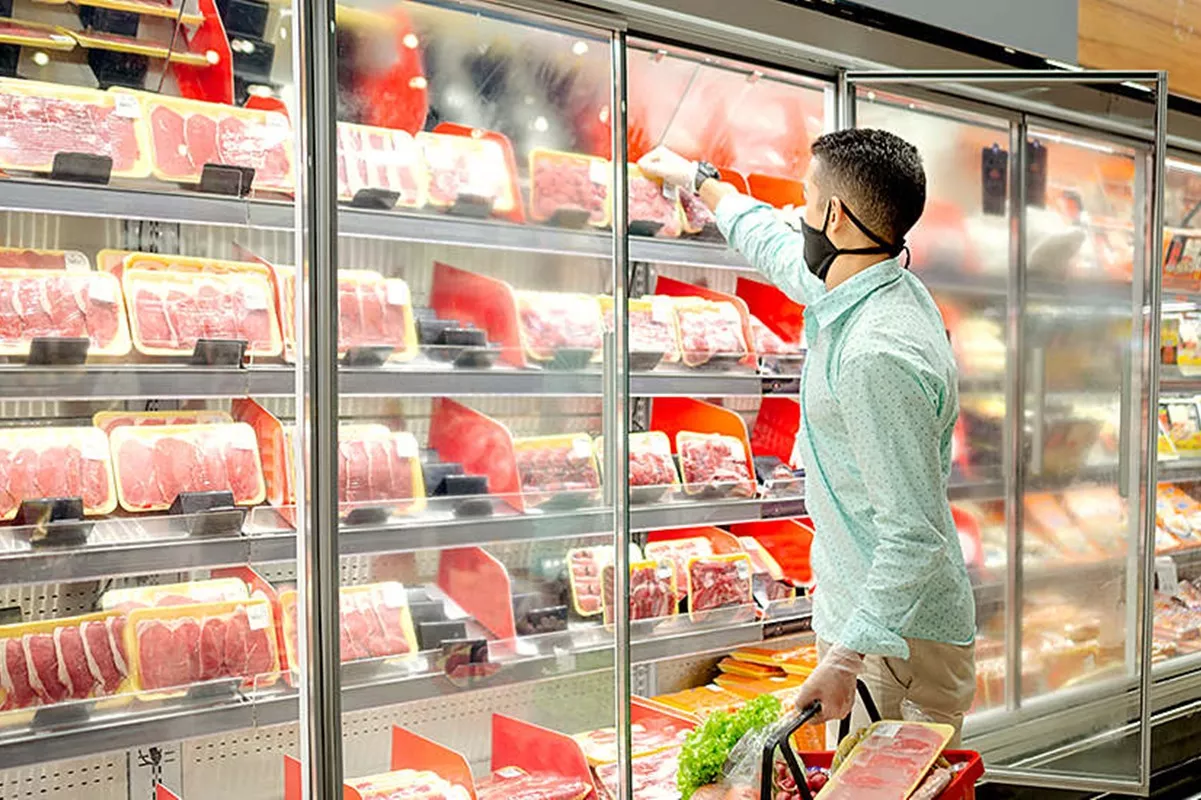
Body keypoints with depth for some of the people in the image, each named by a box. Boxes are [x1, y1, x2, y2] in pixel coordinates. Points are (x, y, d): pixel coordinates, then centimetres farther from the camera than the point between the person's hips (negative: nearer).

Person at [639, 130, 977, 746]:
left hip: (897, 642, -10)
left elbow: (914, 535, -28)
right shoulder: (866, 287, 5)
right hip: (858, 611, 10)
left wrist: (846, 655, -30)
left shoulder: (878, 355, -27)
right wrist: (699, 181, 39)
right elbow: (777, 248, 27)